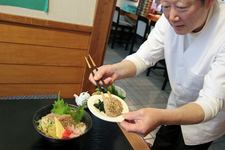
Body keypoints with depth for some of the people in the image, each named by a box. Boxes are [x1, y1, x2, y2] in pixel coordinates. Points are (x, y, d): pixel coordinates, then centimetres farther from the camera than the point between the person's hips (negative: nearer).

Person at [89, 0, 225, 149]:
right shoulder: (170, 17, -21)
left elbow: (211, 102, -37)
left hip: (205, 120, -3)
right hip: (176, 106, 4)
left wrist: (161, 117, -56)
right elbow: (144, 57, -16)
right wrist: (115, 70, -38)